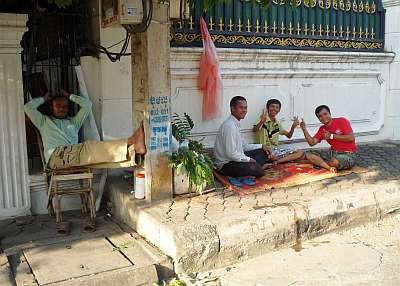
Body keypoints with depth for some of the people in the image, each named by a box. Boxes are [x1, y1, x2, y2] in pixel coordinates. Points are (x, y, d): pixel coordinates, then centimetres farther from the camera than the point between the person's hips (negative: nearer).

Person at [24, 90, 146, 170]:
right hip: (55, 156, -5)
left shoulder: (73, 122, 36)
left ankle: (134, 149, -56)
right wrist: (44, 98, 31)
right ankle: (131, 142, -56)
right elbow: (28, 107, 16)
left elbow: (87, 104, 29)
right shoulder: (44, 121, 30)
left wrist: (70, 96, 36)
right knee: (89, 147, -35)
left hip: (74, 156, 5)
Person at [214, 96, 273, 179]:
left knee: (263, 152, 12)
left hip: (236, 158, 11)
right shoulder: (229, 126, -21)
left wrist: (261, 146, 9)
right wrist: (249, 159, -12)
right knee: (259, 171, -26)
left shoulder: (235, 124, 10)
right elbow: (231, 154, -24)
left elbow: (244, 146, 18)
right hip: (227, 164, -11)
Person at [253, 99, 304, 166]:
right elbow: (254, 130, -26)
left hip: (276, 149, 8)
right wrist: (261, 122, -46)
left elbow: (289, 135, 15)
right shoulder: (263, 120, -7)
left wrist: (293, 127, -4)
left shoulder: (278, 123, 14)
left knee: (301, 153, -7)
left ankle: (277, 161, -17)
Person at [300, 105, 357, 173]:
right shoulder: (322, 129, 10)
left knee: (335, 161, -40)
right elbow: (312, 142, 5)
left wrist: (331, 136, -17)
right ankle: (330, 167, -20)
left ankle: (319, 163, -9)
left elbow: (351, 138, -17)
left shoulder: (342, 121, -8)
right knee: (309, 154, -7)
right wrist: (304, 129, -6)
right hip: (333, 152, 7)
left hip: (348, 154, -7)